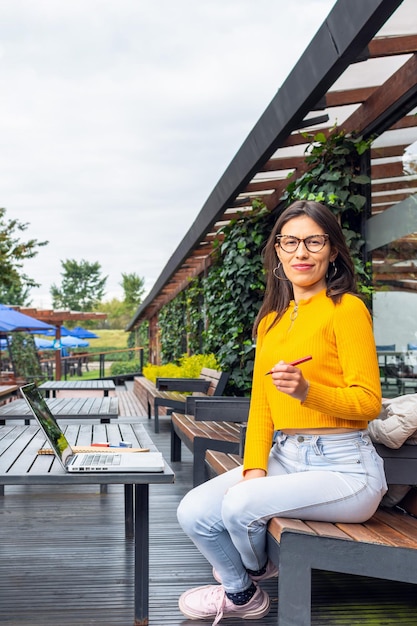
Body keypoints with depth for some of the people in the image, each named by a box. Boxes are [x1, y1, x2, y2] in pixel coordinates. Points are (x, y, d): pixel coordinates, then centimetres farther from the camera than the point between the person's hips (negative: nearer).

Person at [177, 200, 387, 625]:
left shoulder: (346, 308, -8)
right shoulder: (271, 319, 14)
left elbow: (369, 401, -10)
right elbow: (260, 404, 10)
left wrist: (307, 390, -28)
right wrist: (255, 469, -5)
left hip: (343, 466, -6)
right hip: (283, 458, 6)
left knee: (241, 504, -26)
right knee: (193, 512, -10)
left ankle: (255, 569, 13)